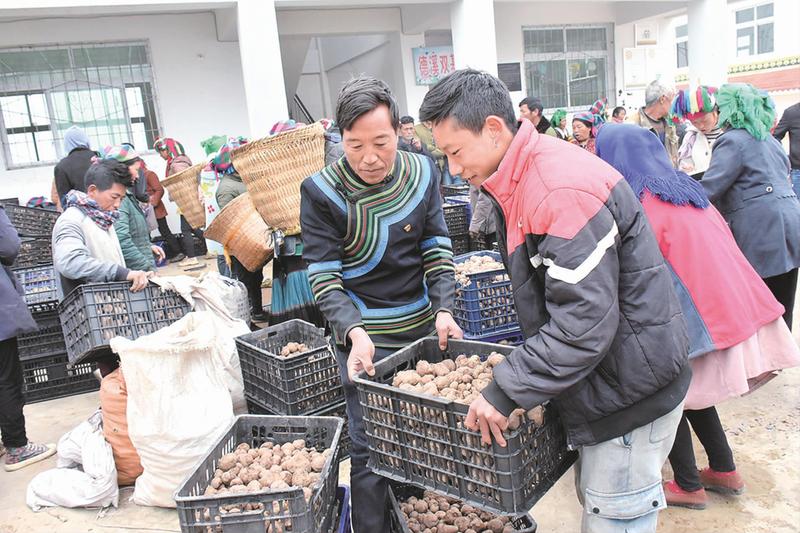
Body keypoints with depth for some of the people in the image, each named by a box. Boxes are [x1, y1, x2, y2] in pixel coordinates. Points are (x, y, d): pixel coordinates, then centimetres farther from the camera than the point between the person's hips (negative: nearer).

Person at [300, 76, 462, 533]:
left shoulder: (423, 173, -2)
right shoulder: (322, 192, -13)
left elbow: (437, 250, 1)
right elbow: (325, 277, -13)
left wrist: (443, 309, -13)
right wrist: (354, 331, -28)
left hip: (422, 328, 5)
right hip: (364, 337, -4)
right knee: (371, 450, 2)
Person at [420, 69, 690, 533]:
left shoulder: (561, 190, -27)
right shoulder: (520, 178, 6)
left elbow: (584, 321, -30)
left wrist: (507, 391, -24)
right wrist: (518, 374, 11)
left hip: (630, 388, -10)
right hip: (602, 382, 10)